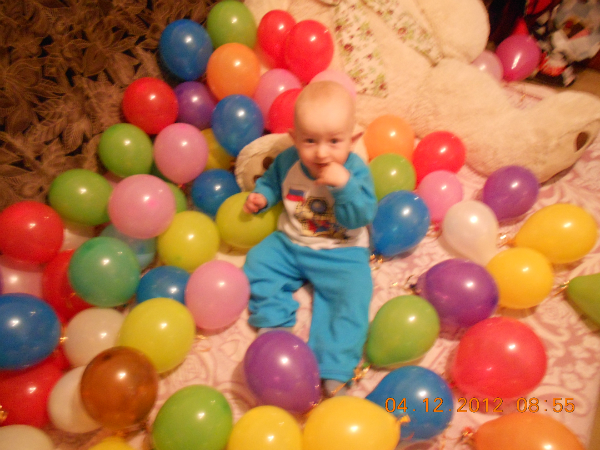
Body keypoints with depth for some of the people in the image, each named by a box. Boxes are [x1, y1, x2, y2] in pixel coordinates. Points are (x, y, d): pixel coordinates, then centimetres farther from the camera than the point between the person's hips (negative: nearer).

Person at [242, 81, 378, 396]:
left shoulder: (356, 171, -17)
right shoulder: (288, 161, -8)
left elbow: (359, 219, -25)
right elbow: (272, 180, 14)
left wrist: (345, 186, -39)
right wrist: (261, 197, -5)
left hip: (341, 254, -3)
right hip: (290, 244, 4)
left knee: (352, 293, -21)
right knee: (257, 261, -10)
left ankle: (333, 366, -15)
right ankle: (275, 323, -2)